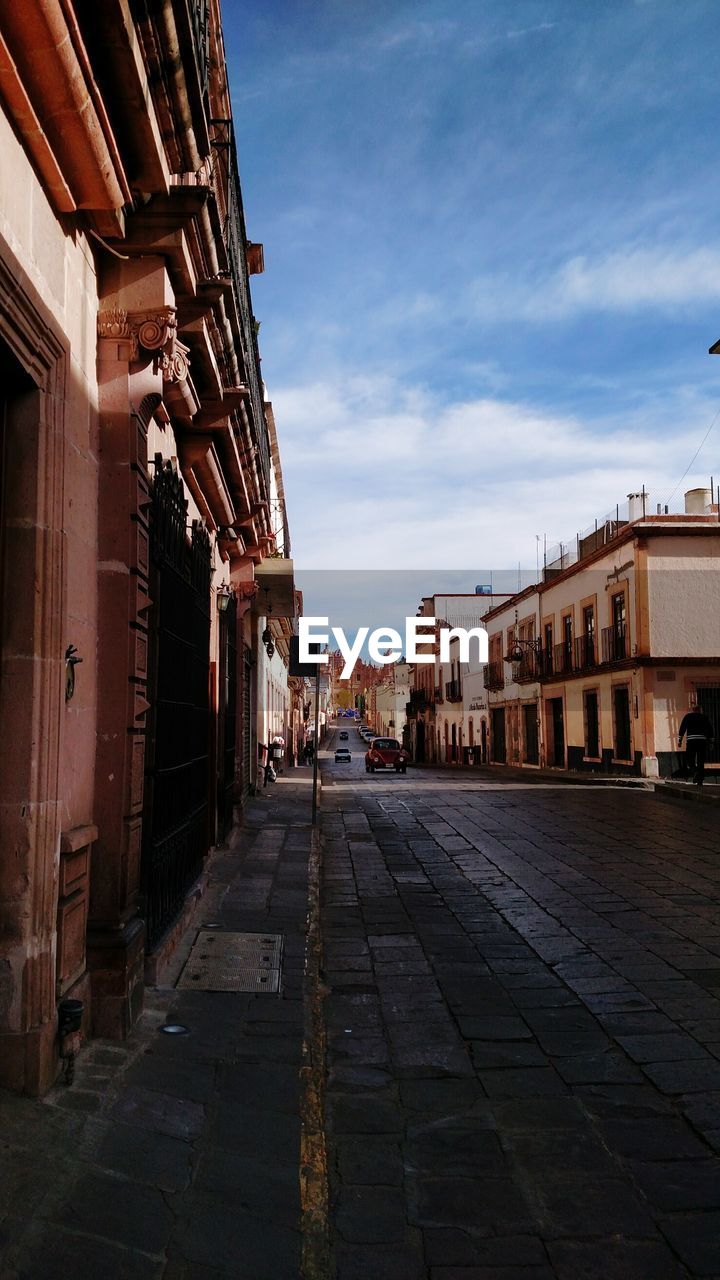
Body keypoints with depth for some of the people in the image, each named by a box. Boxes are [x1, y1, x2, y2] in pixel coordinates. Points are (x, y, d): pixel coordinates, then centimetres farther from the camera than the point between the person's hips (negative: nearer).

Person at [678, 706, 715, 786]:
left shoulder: (688, 716, 11)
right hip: (703, 740, 2)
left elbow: (682, 728, 1)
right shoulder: (704, 717, 15)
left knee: (689, 760, 4)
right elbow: (710, 729, 14)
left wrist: (680, 740, 2)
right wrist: (710, 740, 22)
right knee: (701, 762, 7)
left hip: (691, 740, -2)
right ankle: (700, 781, 4)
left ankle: (695, 773, -25)